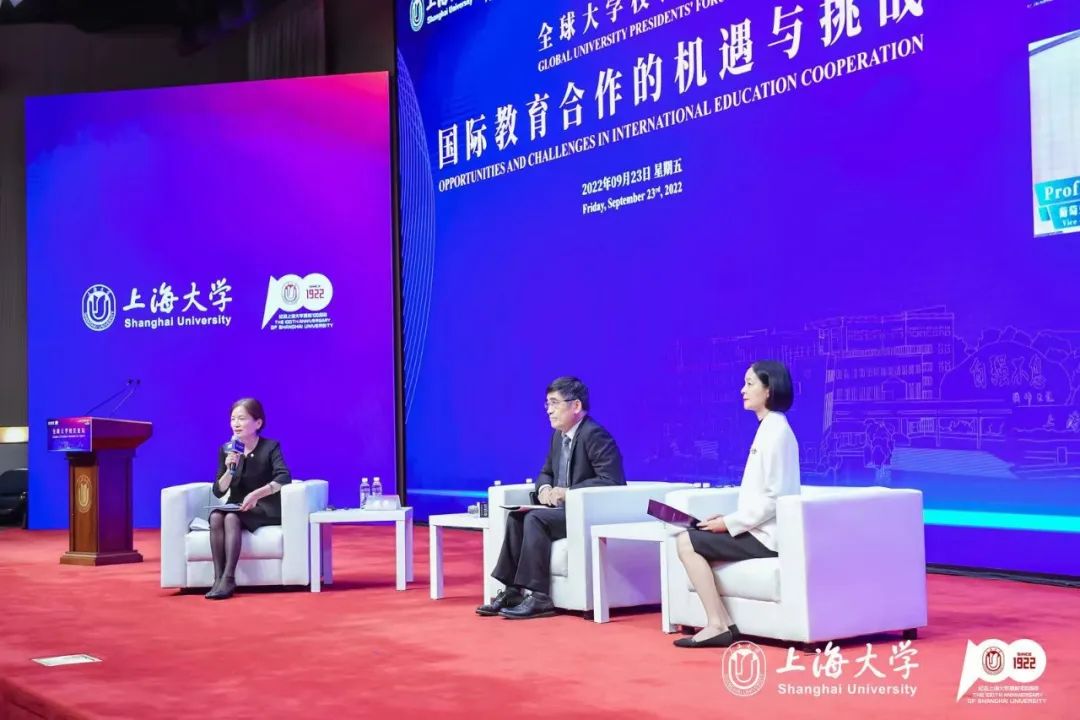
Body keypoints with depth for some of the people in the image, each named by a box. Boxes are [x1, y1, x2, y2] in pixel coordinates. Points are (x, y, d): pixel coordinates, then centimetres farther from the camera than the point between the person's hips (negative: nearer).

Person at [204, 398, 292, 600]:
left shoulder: (271, 447, -6)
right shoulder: (226, 450, 6)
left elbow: (284, 478, -23)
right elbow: (218, 491, 1)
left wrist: (256, 494, -35)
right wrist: (230, 470, -17)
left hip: (265, 510, -4)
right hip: (236, 508, 4)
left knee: (232, 517, -33)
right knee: (216, 516, -29)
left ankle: (228, 579, -36)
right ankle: (218, 578, -33)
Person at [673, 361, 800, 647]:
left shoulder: (776, 431, -15)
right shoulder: (768, 428, 15)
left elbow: (774, 497, -21)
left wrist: (730, 523, -15)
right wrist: (729, 519, 6)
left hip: (766, 536, -10)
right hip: (758, 530, 10)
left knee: (688, 542, -11)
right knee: (695, 538, 12)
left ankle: (718, 625, -10)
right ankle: (721, 624, 2)